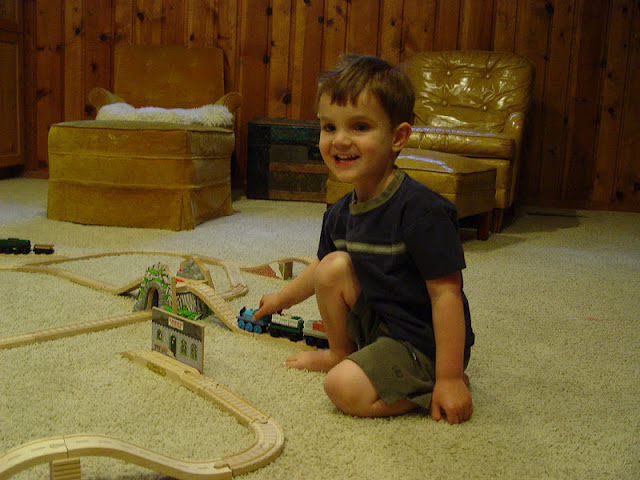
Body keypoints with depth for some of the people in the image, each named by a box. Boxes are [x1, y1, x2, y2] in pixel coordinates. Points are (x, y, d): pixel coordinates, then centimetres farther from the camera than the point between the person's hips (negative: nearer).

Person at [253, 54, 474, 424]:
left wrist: (449, 379, -24)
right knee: (334, 267, -6)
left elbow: (446, 293, -25)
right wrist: (283, 299, 31)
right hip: (377, 321, 8)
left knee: (346, 388, -22)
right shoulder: (340, 213, -1)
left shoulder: (421, 209, -26)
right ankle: (340, 353, 14)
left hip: (423, 344, -8)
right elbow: (321, 268, 21)